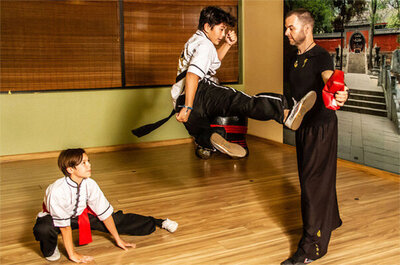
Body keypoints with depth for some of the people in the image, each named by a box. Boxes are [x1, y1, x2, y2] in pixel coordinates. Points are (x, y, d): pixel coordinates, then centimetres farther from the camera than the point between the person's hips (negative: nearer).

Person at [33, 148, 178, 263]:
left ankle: (158, 223, 17)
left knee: (117, 220, -3)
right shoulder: (57, 191, -37)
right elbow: (64, 225, -29)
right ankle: (50, 251, -1)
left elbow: (105, 212, -12)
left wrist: (118, 239, -4)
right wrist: (72, 255, -23)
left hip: (81, 214, 4)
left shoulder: (90, 184, -23)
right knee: (43, 229, -37)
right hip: (56, 217, -3)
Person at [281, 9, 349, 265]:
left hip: (321, 126, -8)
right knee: (319, 177, 19)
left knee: (314, 181, -8)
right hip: (303, 126, 8)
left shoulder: (321, 56, -16)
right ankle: (330, 220, 39)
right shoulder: (294, 59, 9)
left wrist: (341, 94, -57)